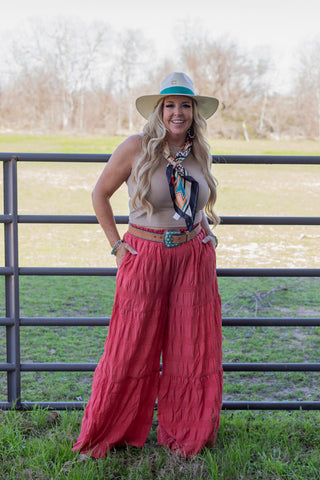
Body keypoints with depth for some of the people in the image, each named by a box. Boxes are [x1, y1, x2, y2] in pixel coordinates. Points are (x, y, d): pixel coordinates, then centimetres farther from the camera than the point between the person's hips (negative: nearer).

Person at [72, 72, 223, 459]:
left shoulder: (200, 153, 6)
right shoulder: (137, 147, -8)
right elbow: (100, 194, -1)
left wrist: (206, 233, 10)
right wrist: (116, 244, -4)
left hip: (194, 257, 4)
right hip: (145, 257, -4)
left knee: (192, 348, 8)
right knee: (132, 347, 1)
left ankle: (187, 436, 26)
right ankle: (107, 434, 20)